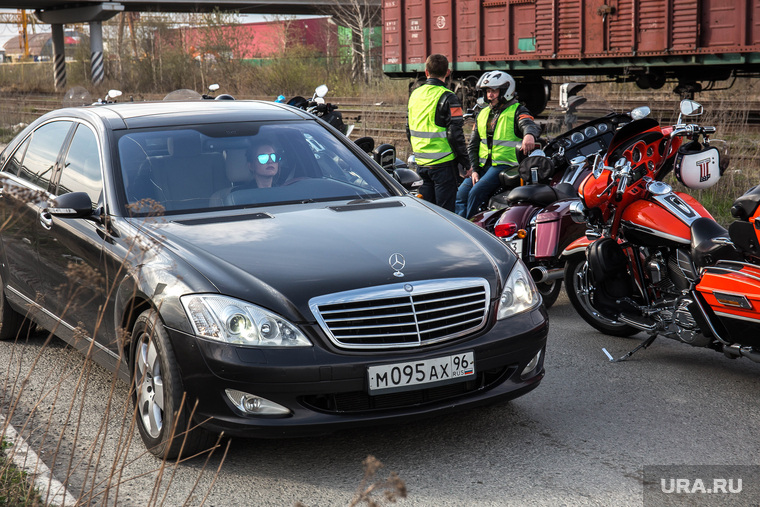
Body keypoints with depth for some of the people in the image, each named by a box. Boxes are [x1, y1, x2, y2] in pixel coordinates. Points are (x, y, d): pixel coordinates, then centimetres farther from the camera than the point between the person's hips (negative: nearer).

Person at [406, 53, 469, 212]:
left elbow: (409, 131, 16)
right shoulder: (447, 98, -13)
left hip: (421, 163, 7)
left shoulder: (414, 95, 8)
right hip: (443, 163, -7)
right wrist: (465, 162, -6)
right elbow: (455, 133, -15)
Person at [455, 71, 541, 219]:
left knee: (475, 193, -24)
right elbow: (473, 145, 18)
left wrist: (529, 134, -51)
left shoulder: (517, 111, -2)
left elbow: (529, 124, -25)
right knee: (461, 194, -12)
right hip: (483, 165, 7)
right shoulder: (483, 114, 17)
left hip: (506, 165, -7)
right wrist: (474, 170, 4)